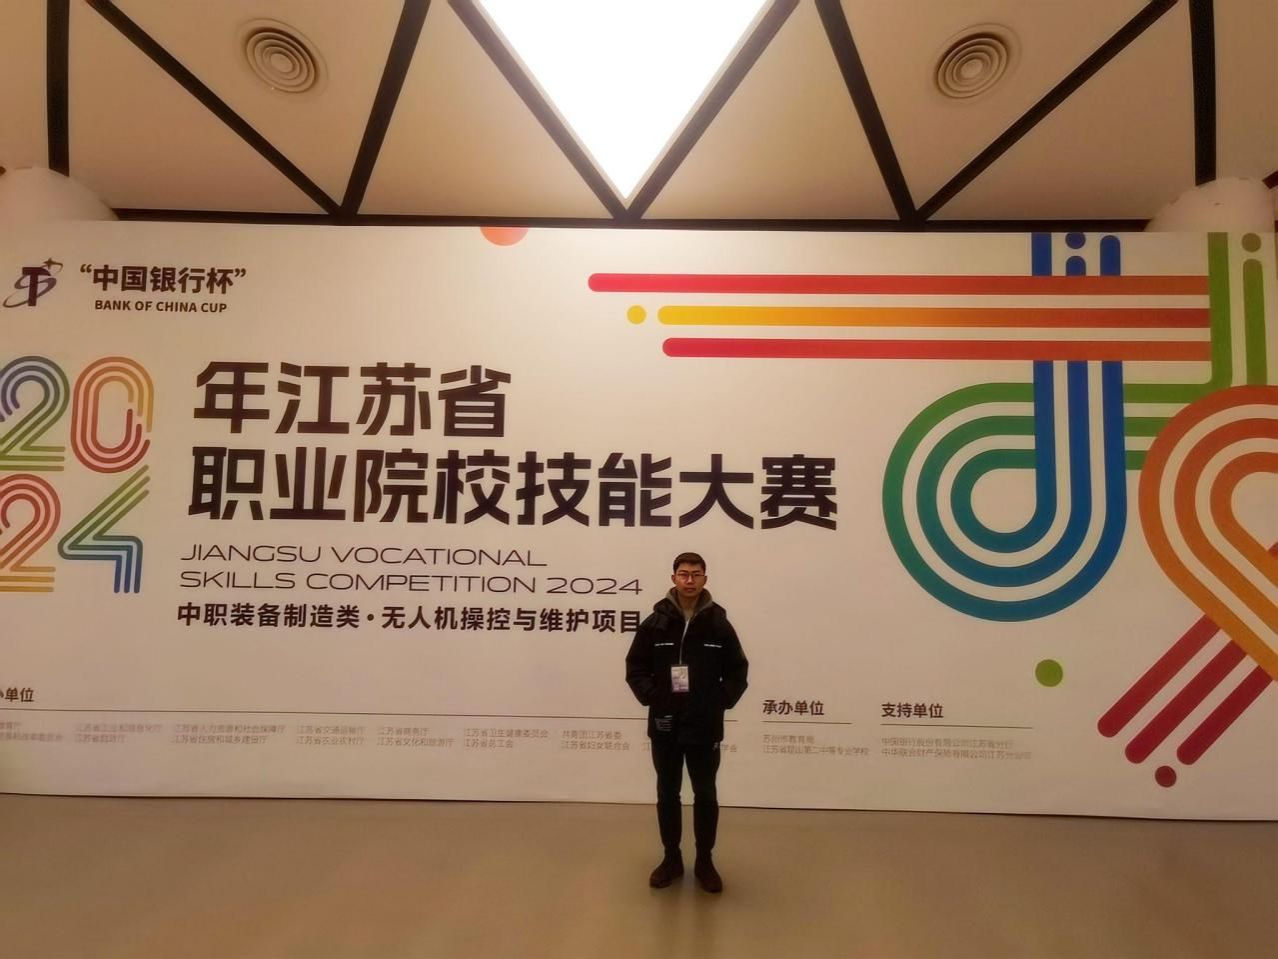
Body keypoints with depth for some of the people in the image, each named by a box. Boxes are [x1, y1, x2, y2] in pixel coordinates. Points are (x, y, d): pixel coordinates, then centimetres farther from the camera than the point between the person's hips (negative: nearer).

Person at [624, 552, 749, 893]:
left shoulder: (719, 624, -3)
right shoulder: (655, 623, -4)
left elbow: (738, 672, 4)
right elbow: (635, 668, 2)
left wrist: (721, 701, -7)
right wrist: (652, 696, -10)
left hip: (705, 727, 0)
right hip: (665, 726, 1)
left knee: (705, 795, 10)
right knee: (667, 794, 13)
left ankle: (704, 861, 26)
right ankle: (672, 858, 29)